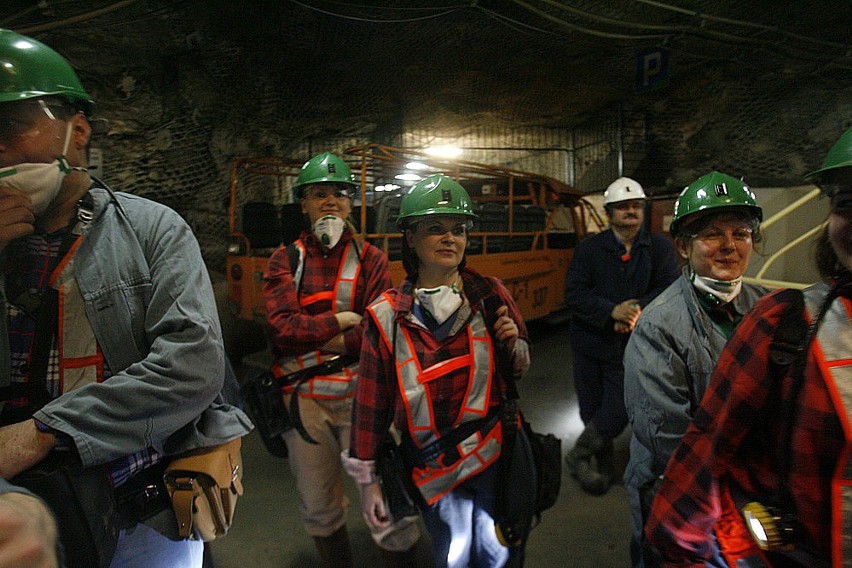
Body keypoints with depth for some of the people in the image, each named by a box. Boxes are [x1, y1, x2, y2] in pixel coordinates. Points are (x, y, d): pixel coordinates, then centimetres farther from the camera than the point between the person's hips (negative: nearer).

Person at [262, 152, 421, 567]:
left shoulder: (371, 259, 4)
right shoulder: (285, 260, 6)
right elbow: (282, 328, -9)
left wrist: (313, 337, -11)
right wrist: (341, 322, -11)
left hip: (362, 393, -1)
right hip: (304, 397, 2)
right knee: (320, 509, 18)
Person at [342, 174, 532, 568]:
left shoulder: (490, 294, -4)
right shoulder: (387, 317, -8)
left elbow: (521, 366, 9)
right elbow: (371, 402, -3)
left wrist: (512, 344, -14)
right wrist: (366, 479, 2)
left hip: (496, 453, 1)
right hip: (434, 470, -1)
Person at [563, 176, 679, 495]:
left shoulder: (660, 248, 3)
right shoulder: (589, 248, 0)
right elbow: (574, 293, -9)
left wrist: (639, 309, -22)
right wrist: (613, 311, -20)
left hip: (633, 348, 0)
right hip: (590, 345, 1)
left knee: (617, 413, -5)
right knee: (592, 411, 9)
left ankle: (578, 457, 22)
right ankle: (603, 466, 36)